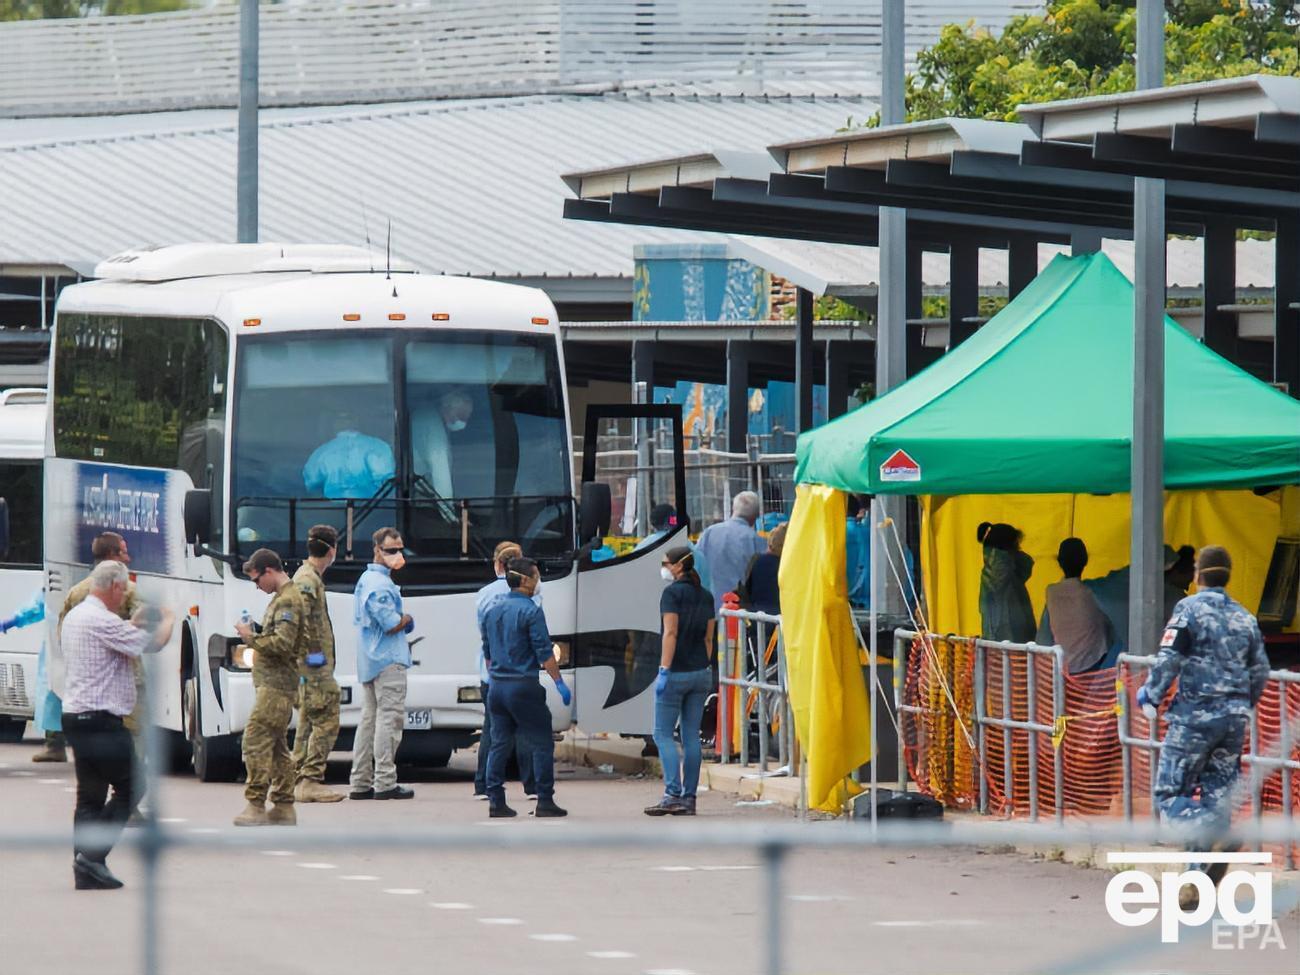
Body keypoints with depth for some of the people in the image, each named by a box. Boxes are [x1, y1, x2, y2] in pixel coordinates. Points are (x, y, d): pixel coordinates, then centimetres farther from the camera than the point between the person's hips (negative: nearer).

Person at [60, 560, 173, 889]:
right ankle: (93, 855, -8)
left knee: (90, 796, 9)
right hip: (101, 721, -10)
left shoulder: (75, 616, 15)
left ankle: (86, 873, 4)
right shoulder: (102, 621, -17)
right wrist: (168, 621, 3)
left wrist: (135, 623, 20)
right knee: (129, 788, 0)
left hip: (75, 717, 10)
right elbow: (153, 643, -16)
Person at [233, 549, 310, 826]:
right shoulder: (285, 597, 19)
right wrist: (255, 635, 15)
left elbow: (283, 644, -22)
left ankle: (256, 806, -14)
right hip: (282, 685, 11)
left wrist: (251, 637, -13)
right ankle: (283, 806, 14)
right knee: (276, 745, 12)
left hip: (275, 686, -11)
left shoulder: (288, 601, -13)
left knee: (255, 741, -12)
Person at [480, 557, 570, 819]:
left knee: (499, 744, 10)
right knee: (541, 744, 0)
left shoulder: (492, 610, 10)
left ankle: (495, 801, 6)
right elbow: (544, 653, -13)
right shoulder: (530, 611, -12)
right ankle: (544, 801, -3)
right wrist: (560, 683, -6)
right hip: (524, 686, -7)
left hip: (497, 686, 7)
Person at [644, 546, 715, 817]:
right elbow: (708, 638, 13)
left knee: (663, 733, -3)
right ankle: (689, 797, 6)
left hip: (676, 672, -7)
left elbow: (671, 633, -17)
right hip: (700, 671, 7)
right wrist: (706, 669, 18)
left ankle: (673, 794, -15)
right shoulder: (705, 596, 11)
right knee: (691, 735, 8)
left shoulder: (673, 593, -10)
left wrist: (664, 670, -19)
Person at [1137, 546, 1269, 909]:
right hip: (1234, 716, 6)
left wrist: (1150, 695, 2)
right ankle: (1201, 884, 6)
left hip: (1195, 715, -6)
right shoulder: (1244, 617, 12)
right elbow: (1260, 671, 13)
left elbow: (1168, 659, -13)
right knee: (1216, 794, 9)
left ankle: (1216, 835, -26)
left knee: (1171, 793, 0)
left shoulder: (1189, 609, -6)